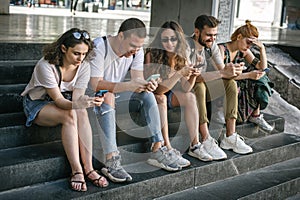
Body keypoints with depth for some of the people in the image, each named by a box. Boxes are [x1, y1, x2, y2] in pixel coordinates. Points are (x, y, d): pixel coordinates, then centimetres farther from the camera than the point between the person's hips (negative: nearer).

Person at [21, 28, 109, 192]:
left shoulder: (84, 67, -14)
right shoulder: (46, 66, -28)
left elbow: (75, 99, -19)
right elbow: (58, 100, -32)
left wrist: (83, 102, -43)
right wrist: (77, 104, -52)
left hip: (65, 102, 4)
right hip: (38, 104, -4)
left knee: (81, 113, -32)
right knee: (70, 115, -35)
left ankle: (88, 168, -30)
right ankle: (76, 171, -32)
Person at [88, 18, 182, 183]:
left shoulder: (137, 50, -4)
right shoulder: (99, 47, -24)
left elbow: (137, 78, -10)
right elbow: (95, 84, -32)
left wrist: (146, 84, -36)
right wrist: (128, 86, -43)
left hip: (117, 93, 6)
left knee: (147, 94, -16)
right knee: (107, 97, -37)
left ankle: (157, 150, -17)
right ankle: (111, 161, -43)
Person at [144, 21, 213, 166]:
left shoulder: (181, 57, -6)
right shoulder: (152, 55, -23)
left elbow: (185, 88, -9)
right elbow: (158, 90, -28)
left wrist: (193, 76, -29)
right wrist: (179, 74, -37)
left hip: (168, 94, 6)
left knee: (190, 97, -17)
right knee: (161, 99, -35)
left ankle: (195, 145, -16)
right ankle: (168, 150, -35)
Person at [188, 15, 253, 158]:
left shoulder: (212, 46, 1)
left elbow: (222, 70, -5)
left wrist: (232, 71, -30)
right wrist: (222, 73, -37)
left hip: (202, 87, 7)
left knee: (231, 83, -12)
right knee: (199, 86, -37)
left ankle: (230, 136, -14)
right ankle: (206, 140, -36)